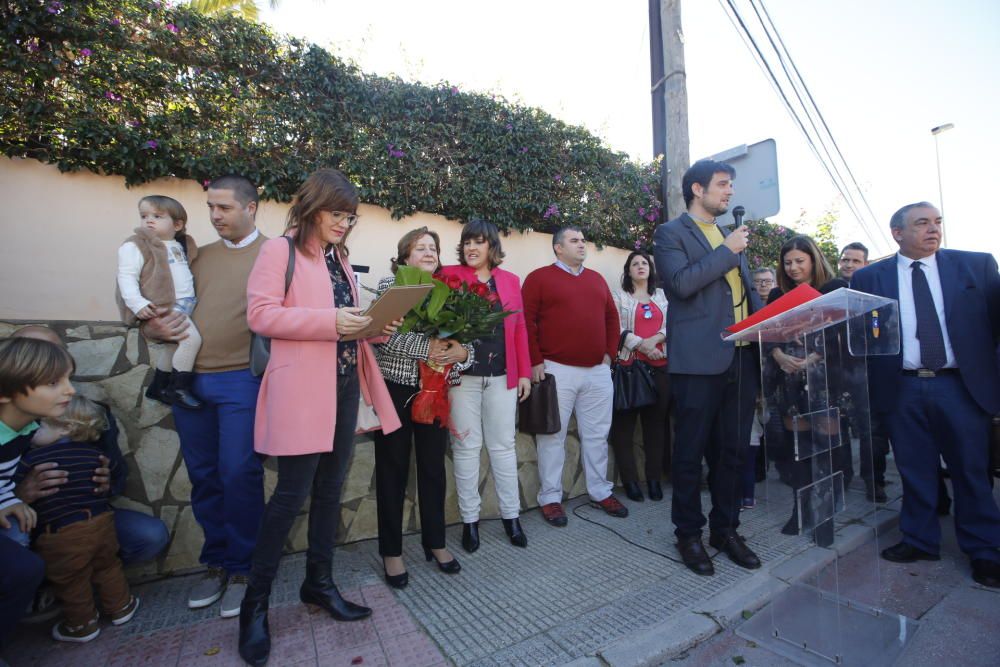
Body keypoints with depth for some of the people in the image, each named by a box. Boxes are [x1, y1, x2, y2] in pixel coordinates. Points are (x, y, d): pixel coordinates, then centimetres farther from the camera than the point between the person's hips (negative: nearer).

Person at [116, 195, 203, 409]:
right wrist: (138, 304, -24)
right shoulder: (135, 246, -6)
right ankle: (178, 388, -14)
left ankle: (158, 386, 36)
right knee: (192, 338, -23)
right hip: (164, 307, -9)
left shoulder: (181, 245, 18)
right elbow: (127, 277, -13)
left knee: (175, 344, 18)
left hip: (186, 305, 9)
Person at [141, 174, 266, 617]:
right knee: (203, 476, 12)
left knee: (239, 475, -1)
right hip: (190, 378, 6)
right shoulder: (201, 255, 16)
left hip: (241, 381, -5)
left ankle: (242, 567, 17)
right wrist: (154, 327, -1)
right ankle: (216, 561, 29)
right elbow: (171, 308, 19)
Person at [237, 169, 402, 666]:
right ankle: (255, 602, 20)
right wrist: (330, 321, -21)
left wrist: (373, 327, 2)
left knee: (331, 488, 13)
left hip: (344, 385, 7)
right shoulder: (279, 251, -2)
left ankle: (319, 582, 31)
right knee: (293, 492, -1)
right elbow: (260, 314, -13)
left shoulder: (340, 258, 18)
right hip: (301, 387, -7)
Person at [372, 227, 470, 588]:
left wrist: (461, 352, -14)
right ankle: (391, 551, 24)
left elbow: (463, 338, 8)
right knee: (393, 469, 7)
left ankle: (435, 542, 30)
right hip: (395, 389, -3)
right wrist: (426, 347, -21)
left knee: (433, 467, 12)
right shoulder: (389, 285, 0)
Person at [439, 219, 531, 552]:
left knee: (503, 446, 10)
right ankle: (470, 520, 21)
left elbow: (519, 329, 9)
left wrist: (524, 372, 6)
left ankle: (511, 515, 25)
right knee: (466, 447, 6)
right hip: (463, 375, -2)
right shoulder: (449, 275, 3)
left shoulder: (510, 280, 11)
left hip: (502, 376, 2)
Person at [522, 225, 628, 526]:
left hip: (598, 371, 5)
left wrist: (609, 352, 10)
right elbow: (526, 321, -7)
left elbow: (611, 317, 19)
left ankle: (600, 492, 29)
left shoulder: (597, 279, 16)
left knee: (596, 435, 14)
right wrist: (535, 361, -11)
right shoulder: (538, 278, -2)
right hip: (556, 370, -5)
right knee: (552, 436, 4)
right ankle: (550, 498, 17)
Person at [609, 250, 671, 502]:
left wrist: (656, 339, -10)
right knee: (625, 422, -2)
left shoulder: (662, 295, 19)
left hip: (660, 365, 3)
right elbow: (617, 329, -4)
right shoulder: (618, 296, 8)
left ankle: (654, 477, 15)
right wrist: (642, 345, -15)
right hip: (629, 364, -3)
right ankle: (630, 479, 7)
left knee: (656, 420, 5)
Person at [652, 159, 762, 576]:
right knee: (691, 452, 3)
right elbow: (681, 283, -17)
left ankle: (725, 528, 29)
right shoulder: (671, 233, 0)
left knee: (733, 450, 13)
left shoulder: (730, 234, 22)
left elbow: (746, 288, 27)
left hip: (741, 355, 7)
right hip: (700, 358, -7)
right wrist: (727, 251, -8)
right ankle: (688, 534, 18)